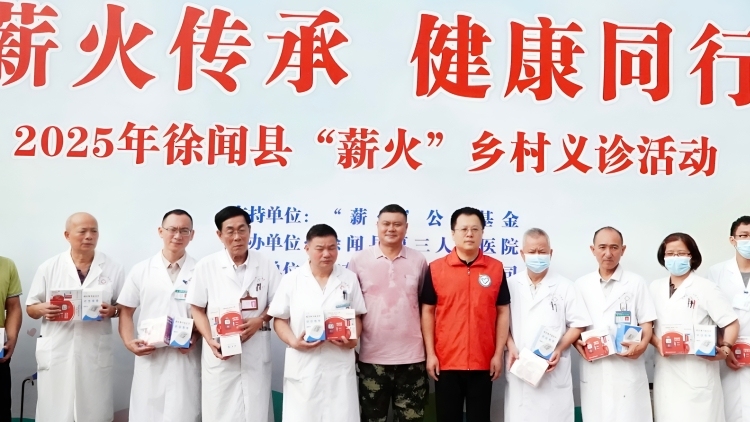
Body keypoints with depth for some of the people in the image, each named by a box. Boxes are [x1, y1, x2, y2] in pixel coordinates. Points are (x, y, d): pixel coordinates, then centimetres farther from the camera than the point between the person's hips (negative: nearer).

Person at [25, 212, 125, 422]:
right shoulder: (49, 267, 3)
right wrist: (43, 309, -14)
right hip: (56, 353, 0)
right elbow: (30, 308, 9)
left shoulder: (113, 269, 4)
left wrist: (112, 310, -12)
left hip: (95, 353, 0)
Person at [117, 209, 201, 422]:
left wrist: (196, 337, -12)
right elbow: (126, 312, 10)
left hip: (186, 359, -1)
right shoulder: (141, 270, 7)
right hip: (150, 358, 2)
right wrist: (129, 342, -5)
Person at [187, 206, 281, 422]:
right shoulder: (206, 266, -2)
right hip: (219, 352, -1)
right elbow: (197, 310, 2)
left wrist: (259, 320, -12)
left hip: (256, 352, 1)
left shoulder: (266, 266, 1)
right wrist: (211, 341, -12)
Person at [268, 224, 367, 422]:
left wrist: (353, 339, -10)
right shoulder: (291, 280, 1)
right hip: (303, 365, -1)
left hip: (339, 364, 1)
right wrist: (293, 341, -14)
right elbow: (280, 319, 3)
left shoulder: (349, 279, 5)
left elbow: (357, 316, 9)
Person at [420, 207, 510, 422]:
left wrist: (498, 353, 0)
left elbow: (503, 312, 4)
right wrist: (430, 353, -2)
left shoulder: (496, 268, 1)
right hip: (446, 361, 0)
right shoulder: (436, 268, -1)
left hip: (483, 362, 0)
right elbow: (428, 311, 3)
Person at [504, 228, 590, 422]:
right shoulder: (511, 285, 6)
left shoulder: (564, 287, 3)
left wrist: (560, 349, -11)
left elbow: (577, 324, 2)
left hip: (554, 372, -1)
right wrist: (511, 346, -8)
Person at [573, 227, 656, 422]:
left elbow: (646, 323, 2)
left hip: (627, 367, -2)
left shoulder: (636, 283, 3)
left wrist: (642, 345, -17)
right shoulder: (581, 285, 9)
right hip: (593, 368, 2)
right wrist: (577, 343, -7)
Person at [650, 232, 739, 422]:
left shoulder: (706, 288, -3)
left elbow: (731, 323, -4)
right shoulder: (655, 288, 9)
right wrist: (657, 343, -9)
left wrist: (725, 350, -21)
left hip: (698, 369, -4)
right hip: (666, 370, 4)